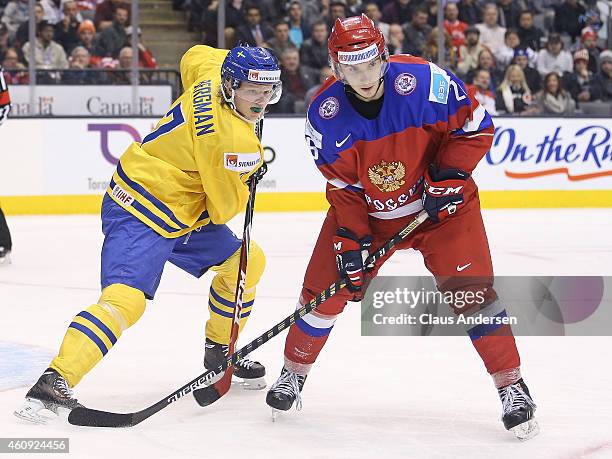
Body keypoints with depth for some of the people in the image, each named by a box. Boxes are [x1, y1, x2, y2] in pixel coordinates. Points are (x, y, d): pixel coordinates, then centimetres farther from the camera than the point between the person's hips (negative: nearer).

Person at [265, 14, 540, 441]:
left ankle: (513, 387, -3)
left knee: (471, 289, -15)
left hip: (440, 203, -2)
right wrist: (349, 240, -16)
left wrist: (450, 173, -22)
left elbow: (477, 126, -12)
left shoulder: (426, 82, -25)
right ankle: (293, 373, 23)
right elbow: (343, 186, -9)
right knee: (326, 288, -1)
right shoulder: (324, 114, -16)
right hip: (367, 211, 2)